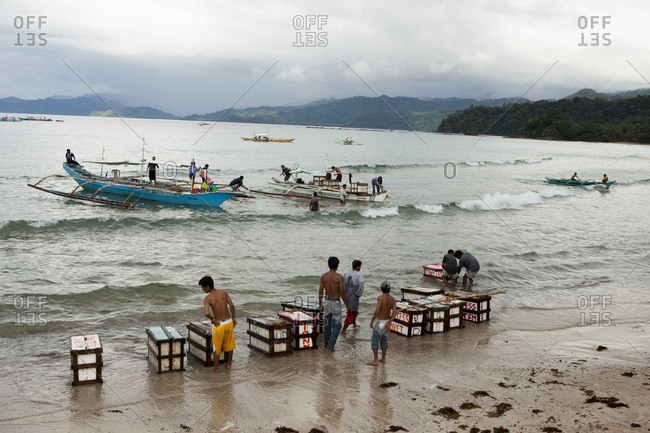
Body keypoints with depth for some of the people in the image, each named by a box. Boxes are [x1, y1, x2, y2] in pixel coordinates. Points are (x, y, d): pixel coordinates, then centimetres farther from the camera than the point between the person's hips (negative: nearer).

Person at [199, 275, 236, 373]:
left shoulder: (207, 299, -17)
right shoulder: (223, 292, -6)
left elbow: (206, 313, -30)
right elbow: (231, 305, -6)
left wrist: (213, 319, -11)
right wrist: (233, 318, 5)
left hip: (218, 324, -4)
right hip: (229, 322, 4)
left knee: (216, 347, 15)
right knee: (229, 343, 23)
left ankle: (216, 368, 22)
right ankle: (229, 363, 37)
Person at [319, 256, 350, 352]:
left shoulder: (323, 276, -2)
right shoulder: (339, 277, -15)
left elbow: (320, 292, 1)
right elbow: (342, 293, -13)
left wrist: (320, 305, 13)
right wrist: (347, 305, -3)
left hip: (326, 302, 4)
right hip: (336, 303, -4)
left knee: (327, 325, 15)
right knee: (336, 326, 6)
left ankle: (327, 345, 22)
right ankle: (330, 345, -4)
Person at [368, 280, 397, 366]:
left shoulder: (380, 298, -19)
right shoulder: (393, 299, -2)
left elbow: (377, 310, -28)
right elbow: (395, 312, -11)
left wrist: (372, 321, -16)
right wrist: (389, 323, -12)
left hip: (380, 322, -6)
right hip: (387, 322, 6)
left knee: (374, 341, 3)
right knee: (384, 340, 19)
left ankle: (375, 361, 1)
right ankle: (383, 359, 24)